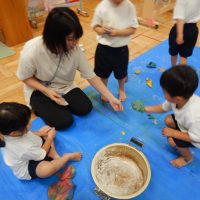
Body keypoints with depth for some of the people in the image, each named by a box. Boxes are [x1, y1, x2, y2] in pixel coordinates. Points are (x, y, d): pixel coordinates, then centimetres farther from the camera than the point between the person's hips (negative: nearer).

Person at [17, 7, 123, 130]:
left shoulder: (75, 50, -23)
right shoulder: (32, 52, -32)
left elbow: (91, 76, -16)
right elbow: (25, 78, -14)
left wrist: (111, 98, -18)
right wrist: (47, 91, -29)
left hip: (65, 88, 4)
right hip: (39, 91, -3)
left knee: (85, 108, -9)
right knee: (64, 121, -15)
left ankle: (58, 103, 13)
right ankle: (39, 107, 13)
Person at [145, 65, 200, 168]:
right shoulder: (182, 98, -25)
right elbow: (164, 107, -6)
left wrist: (173, 132, -26)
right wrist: (145, 109, -4)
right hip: (188, 127, 7)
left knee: (172, 140, -18)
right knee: (169, 120, 0)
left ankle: (188, 157, 15)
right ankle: (180, 145, 21)